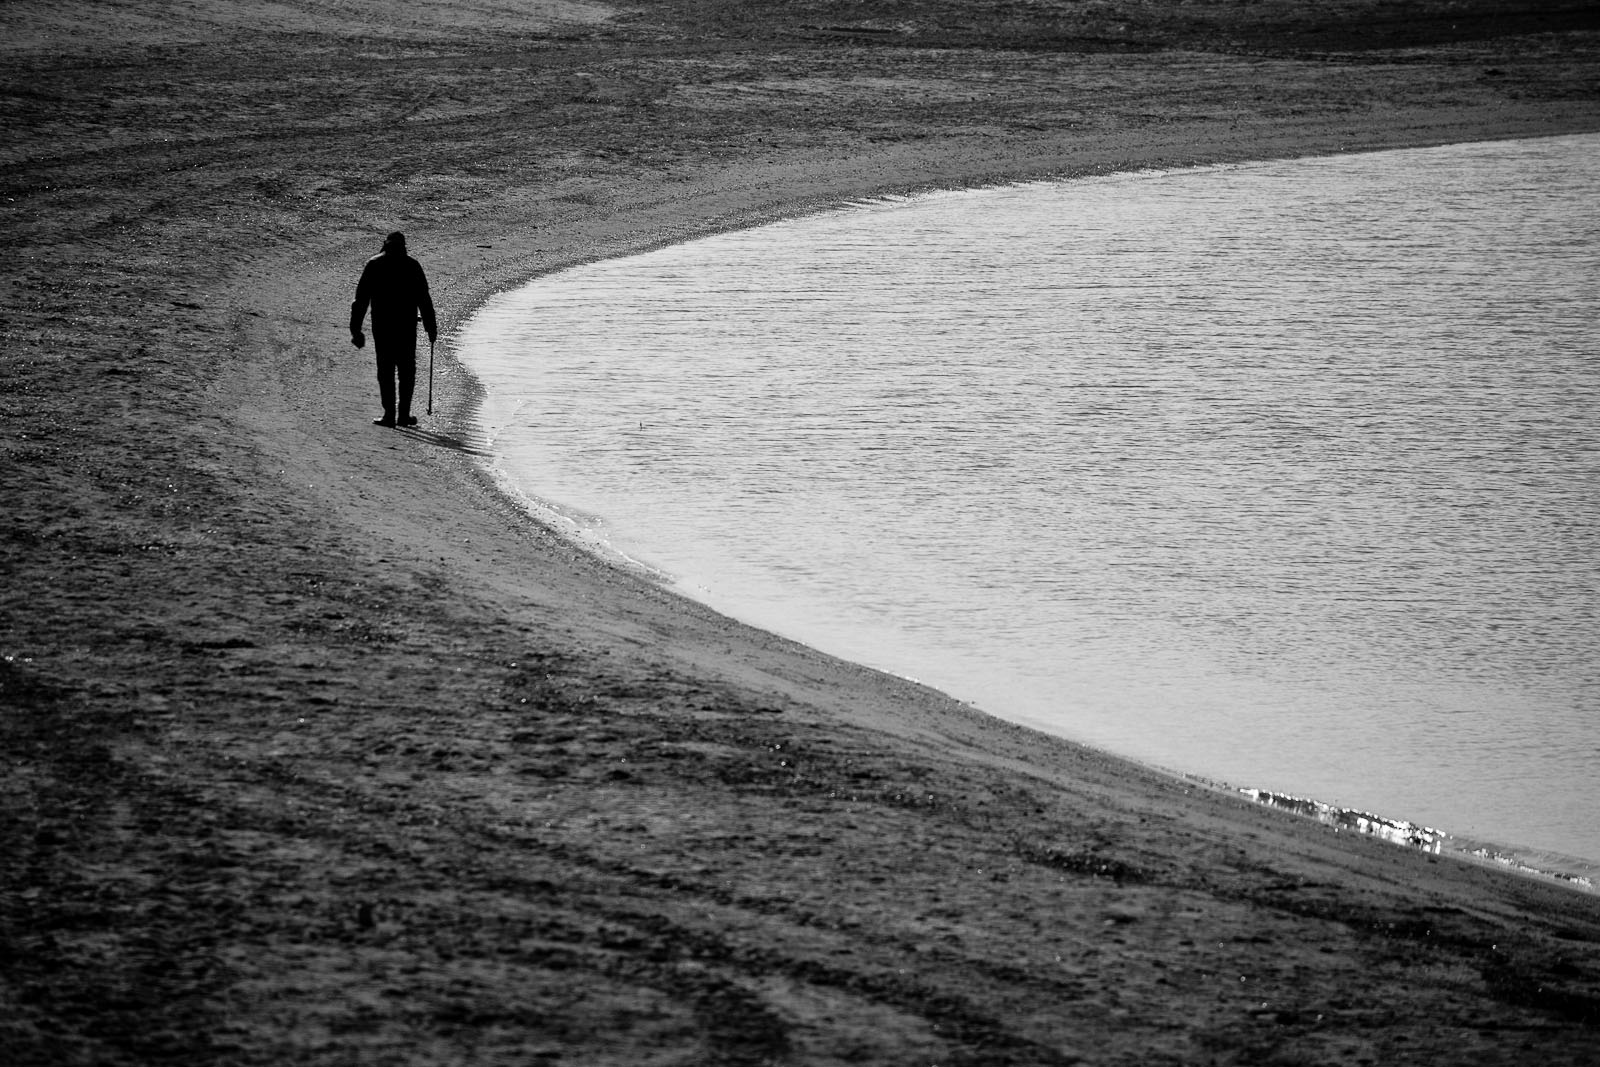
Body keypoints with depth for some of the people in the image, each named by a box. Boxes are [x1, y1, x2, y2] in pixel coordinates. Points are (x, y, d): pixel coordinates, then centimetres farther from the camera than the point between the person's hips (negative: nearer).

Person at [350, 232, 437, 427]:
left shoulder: (373, 266, 3)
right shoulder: (412, 266, 2)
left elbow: (361, 300, 1)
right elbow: (424, 300, 1)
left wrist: (356, 330, 4)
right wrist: (431, 328, 7)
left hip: (382, 326, 0)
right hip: (407, 327, 0)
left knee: (385, 370, 5)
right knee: (406, 370, 10)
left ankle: (389, 414, 1)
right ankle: (404, 414, 7)